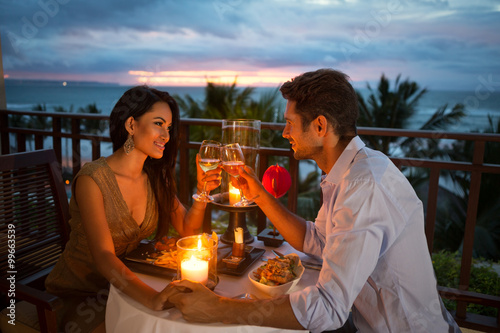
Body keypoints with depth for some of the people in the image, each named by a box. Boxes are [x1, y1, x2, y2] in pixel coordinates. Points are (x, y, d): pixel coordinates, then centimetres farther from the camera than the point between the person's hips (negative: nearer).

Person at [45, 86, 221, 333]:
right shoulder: (93, 179, -21)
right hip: (81, 290, -4)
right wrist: (152, 298, -44)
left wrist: (202, 191, -20)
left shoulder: (156, 178, -2)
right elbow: (103, 256, -29)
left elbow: (187, 230, -2)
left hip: (126, 282, 5)